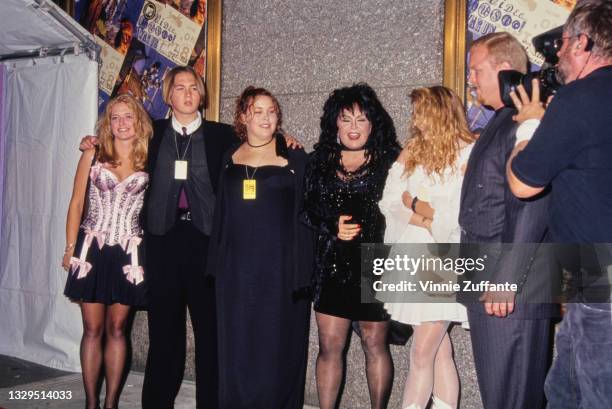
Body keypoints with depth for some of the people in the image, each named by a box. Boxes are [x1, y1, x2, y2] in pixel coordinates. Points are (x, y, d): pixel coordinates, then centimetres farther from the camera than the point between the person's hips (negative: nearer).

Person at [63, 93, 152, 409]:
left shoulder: (149, 161, 2)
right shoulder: (92, 156, 4)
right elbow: (76, 204, 5)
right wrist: (70, 248, 1)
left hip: (128, 252, 0)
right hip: (92, 249, 0)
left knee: (116, 328, 7)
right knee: (92, 329, 3)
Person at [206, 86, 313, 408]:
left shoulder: (294, 158, 0)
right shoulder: (230, 159, 11)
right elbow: (221, 214, 14)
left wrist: (303, 271, -9)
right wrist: (217, 264, 8)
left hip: (280, 268, -3)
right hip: (237, 269, 3)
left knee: (277, 349, 3)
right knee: (237, 349, 8)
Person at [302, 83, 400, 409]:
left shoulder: (390, 161, 0)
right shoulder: (320, 162, 8)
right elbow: (305, 210, 7)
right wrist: (333, 226, -9)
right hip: (332, 265, 3)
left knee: (375, 344, 8)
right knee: (329, 345, 4)